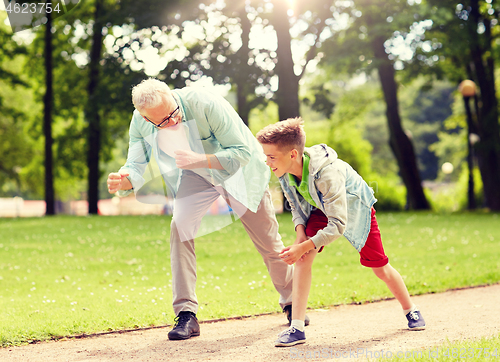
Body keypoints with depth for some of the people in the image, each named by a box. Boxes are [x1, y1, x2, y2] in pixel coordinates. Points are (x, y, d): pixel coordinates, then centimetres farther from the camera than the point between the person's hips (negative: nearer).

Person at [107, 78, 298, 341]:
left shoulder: (205, 104, -37)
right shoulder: (140, 123, -24)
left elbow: (243, 152, -31)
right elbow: (136, 168, -17)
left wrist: (200, 160, -44)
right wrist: (122, 182, -41)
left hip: (238, 169, -2)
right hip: (196, 175, 3)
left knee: (267, 239, 6)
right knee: (180, 226, -22)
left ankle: (291, 301, 32)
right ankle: (186, 314, -15)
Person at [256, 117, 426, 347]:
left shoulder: (327, 174, -43)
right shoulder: (284, 172, -23)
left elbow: (338, 225, -39)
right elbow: (296, 207, -2)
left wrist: (303, 246, -41)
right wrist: (300, 232, -21)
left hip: (356, 210, -4)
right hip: (321, 210, 5)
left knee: (381, 269, 6)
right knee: (303, 258, -19)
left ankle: (410, 310, 34)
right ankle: (297, 327, -18)